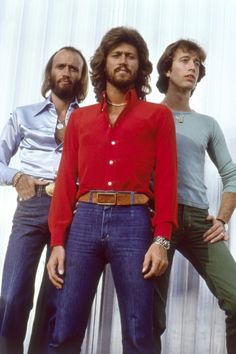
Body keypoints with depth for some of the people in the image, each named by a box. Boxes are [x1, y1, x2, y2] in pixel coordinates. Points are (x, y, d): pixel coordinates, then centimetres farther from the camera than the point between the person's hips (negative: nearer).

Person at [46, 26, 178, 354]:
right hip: (84, 221, 2)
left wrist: (161, 239, -9)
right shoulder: (79, 118, 19)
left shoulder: (158, 115, 12)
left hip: (133, 222, -2)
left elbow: (166, 178, 3)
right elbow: (66, 180, 11)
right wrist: (57, 241, 2)